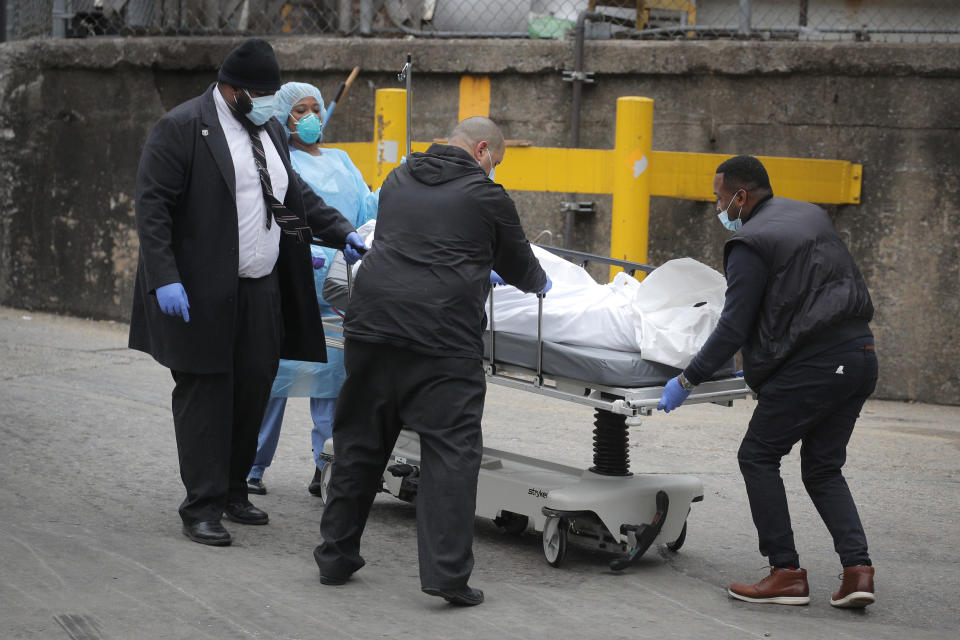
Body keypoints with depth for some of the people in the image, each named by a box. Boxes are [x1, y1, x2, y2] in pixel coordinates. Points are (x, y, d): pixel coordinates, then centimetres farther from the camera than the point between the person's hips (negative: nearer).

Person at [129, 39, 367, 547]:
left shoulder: (269, 129, 15)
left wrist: (343, 232, 10)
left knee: (254, 387, 10)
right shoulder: (182, 128, -10)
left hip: (262, 290, 7)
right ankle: (202, 507, 3)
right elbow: (152, 206, -14)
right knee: (205, 393, -3)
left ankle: (233, 490, 24)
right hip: (203, 292, -7)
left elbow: (295, 195, 24)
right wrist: (165, 279, -22)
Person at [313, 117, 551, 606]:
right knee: (451, 451, -2)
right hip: (441, 337, -5)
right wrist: (540, 283, 39)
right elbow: (519, 267, 15)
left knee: (358, 442, 15)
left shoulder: (399, 179, 18)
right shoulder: (485, 196, 3)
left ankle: (336, 558, 22)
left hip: (371, 323, 5)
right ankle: (447, 572, -8)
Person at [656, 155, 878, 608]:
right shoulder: (812, 215, 18)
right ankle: (857, 568, 2)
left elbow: (733, 329, -11)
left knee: (758, 456, 5)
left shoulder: (750, 244, -8)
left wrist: (687, 380, -3)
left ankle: (786, 572, 1)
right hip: (861, 355, 8)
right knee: (822, 467, 16)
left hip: (814, 363, -8)